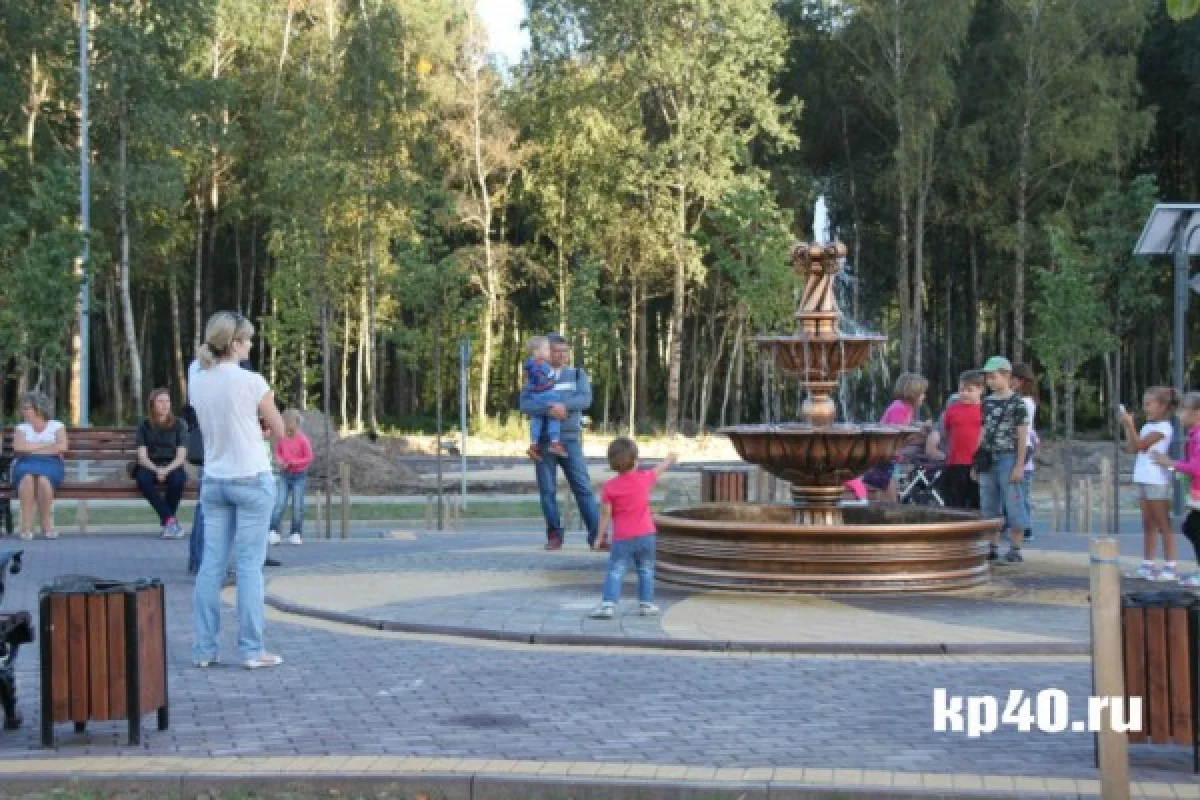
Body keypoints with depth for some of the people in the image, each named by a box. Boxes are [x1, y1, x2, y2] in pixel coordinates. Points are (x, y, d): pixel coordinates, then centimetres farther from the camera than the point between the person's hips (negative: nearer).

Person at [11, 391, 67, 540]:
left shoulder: (56, 426, 14)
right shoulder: (21, 428, 20)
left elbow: (62, 447, -5)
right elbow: (18, 447, -2)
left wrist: (32, 449, -4)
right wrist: (46, 445, -2)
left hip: (51, 465, -1)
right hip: (26, 464, 1)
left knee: (43, 478, -39)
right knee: (27, 476, -37)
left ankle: (47, 523, -31)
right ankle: (26, 524, -38)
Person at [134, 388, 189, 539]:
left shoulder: (178, 425, 3)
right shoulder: (144, 425, 5)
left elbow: (181, 456, -4)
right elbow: (142, 456, -3)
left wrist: (166, 470, -22)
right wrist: (156, 470, -22)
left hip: (172, 467, -1)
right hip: (150, 467, 1)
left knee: (178, 478, -36)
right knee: (143, 478, -35)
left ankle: (166, 521, -18)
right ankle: (170, 519, -32)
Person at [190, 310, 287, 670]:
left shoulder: (197, 384, 3)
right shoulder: (251, 382, -13)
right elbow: (279, 430, -2)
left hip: (214, 480, 5)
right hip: (251, 480, -5)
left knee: (211, 564, 7)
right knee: (250, 565, -1)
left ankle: (204, 648, 9)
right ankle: (251, 649, 2)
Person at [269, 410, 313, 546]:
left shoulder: (303, 439, -12)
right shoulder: (281, 438, -1)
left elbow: (309, 458, -8)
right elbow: (277, 453, 13)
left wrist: (292, 463, -15)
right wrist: (280, 461, -9)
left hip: (299, 476, -3)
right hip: (284, 475, 3)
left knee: (297, 506, 1)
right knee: (279, 504, -7)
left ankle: (296, 534, 10)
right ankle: (273, 532, -7)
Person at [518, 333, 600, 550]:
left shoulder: (578, 375, 11)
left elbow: (585, 398, -6)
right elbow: (524, 404, -8)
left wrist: (564, 405, -23)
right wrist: (549, 409, -24)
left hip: (570, 440, 0)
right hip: (544, 440, 0)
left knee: (583, 487, -6)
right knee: (547, 490, 2)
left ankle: (596, 535, -7)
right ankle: (554, 535, 11)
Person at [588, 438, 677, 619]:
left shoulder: (610, 488, -7)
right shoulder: (644, 478, -1)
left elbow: (605, 514, -6)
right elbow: (659, 469, 20)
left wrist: (600, 536, 2)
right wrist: (669, 460, 40)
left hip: (622, 539, -2)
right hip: (645, 535, 2)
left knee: (615, 571, -3)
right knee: (646, 570, 16)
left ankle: (608, 604, -13)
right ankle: (646, 603, 18)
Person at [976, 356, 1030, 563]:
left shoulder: (1016, 402, -6)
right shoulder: (988, 402, 12)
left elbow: (1022, 436, -7)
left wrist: (1020, 465, -11)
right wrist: (977, 462, 15)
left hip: (1008, 457, -7)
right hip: (988, 459, 7)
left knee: (1012, 504, -3)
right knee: (989, 506, 9)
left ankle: (1015, 549, 2)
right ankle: (993, 548, 17)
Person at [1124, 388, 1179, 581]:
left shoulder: (1163, 427, -11)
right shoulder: (1148, 426, 15)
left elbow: (1140, 445, -19)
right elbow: (1131, 449, 13)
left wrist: (1130, 424, -18)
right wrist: (1126, 427, 7)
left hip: (1157, 481, -9)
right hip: (1143, 479, 9)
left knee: (1163, 525, -5)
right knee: (1148, 524, 11)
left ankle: (1170, 567, -2)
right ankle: (1147, 565, 15)